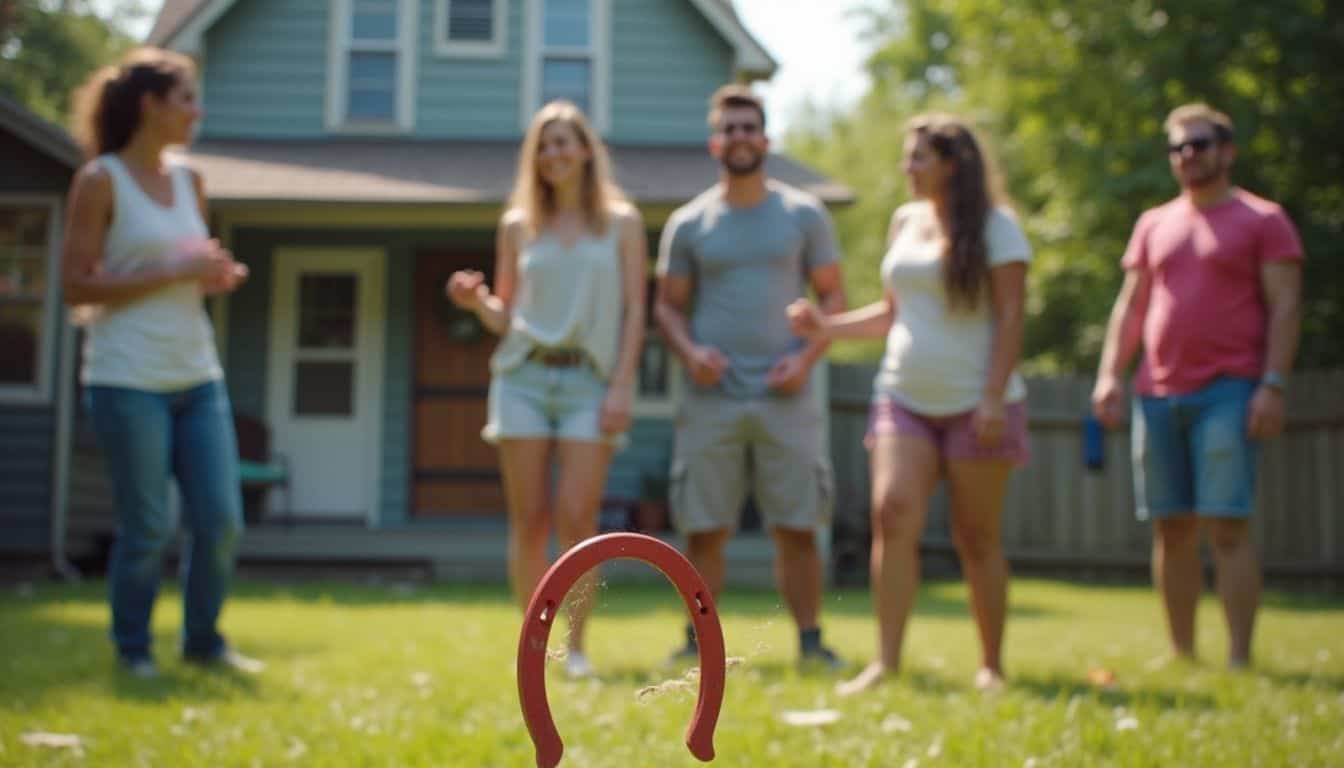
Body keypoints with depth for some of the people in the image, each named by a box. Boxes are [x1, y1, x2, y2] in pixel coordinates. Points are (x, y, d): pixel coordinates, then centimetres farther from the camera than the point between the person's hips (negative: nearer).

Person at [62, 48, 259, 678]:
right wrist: (171, 273, -17)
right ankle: (132, 649, 19)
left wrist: (218, 277, 0)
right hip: (129, 381, -6)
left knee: (222, 521, 5)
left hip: (199, 377, 6)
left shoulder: (188, 181, 12)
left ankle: (203, 639, 24)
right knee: (147, 528, 0)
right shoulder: (100, 180, -6)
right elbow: (75, 285, -11)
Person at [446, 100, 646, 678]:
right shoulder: (518, 225, 11)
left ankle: (576, 647, 0)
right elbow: (504, 316, 15)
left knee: (576, 519, -9)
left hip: (590, 381, -2)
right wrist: (477, 301, -7)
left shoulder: (621, 222, 7)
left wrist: (622, 386, -7)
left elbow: (635, 311, 3)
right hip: (523, 377, 2)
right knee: (528, 521, 0)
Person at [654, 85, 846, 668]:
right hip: (710, 399, 1)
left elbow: (832, 295, 8)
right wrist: (689, 351, -9)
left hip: (786, 398, 0)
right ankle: (698, 642, 11)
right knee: (703, 529, 1)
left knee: (797, 527, 0)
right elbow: (667, 304, 11)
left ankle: (810, 643, 9)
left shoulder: (804, 214, 7)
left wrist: (806, 357, -7)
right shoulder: (688, 223, 8)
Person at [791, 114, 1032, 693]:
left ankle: (991, 665, 15)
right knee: (893, 513, -13)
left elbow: (1010, 317, -8)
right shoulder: (904, 222, 13)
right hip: (904, 399, 4)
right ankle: (886, 662, -12)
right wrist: (826, 327, 9)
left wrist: (995, 397, -16)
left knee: (976, 538, 1)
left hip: (975, 405, -4)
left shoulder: (995, 226, -3)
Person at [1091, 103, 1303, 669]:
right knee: (1171, 529, 6)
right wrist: (1109, 375, 5)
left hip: (1228, 393, -5)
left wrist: (1273, 385, -13)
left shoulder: (1262, 220, 3)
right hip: (1158, 394, 5)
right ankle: (1182, 655, 14)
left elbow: (1284, 308, -3)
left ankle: (1239, 659, -6)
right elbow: (1130, 306, 17)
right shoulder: (1153, 225, 17)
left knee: (1226, 527, -10)